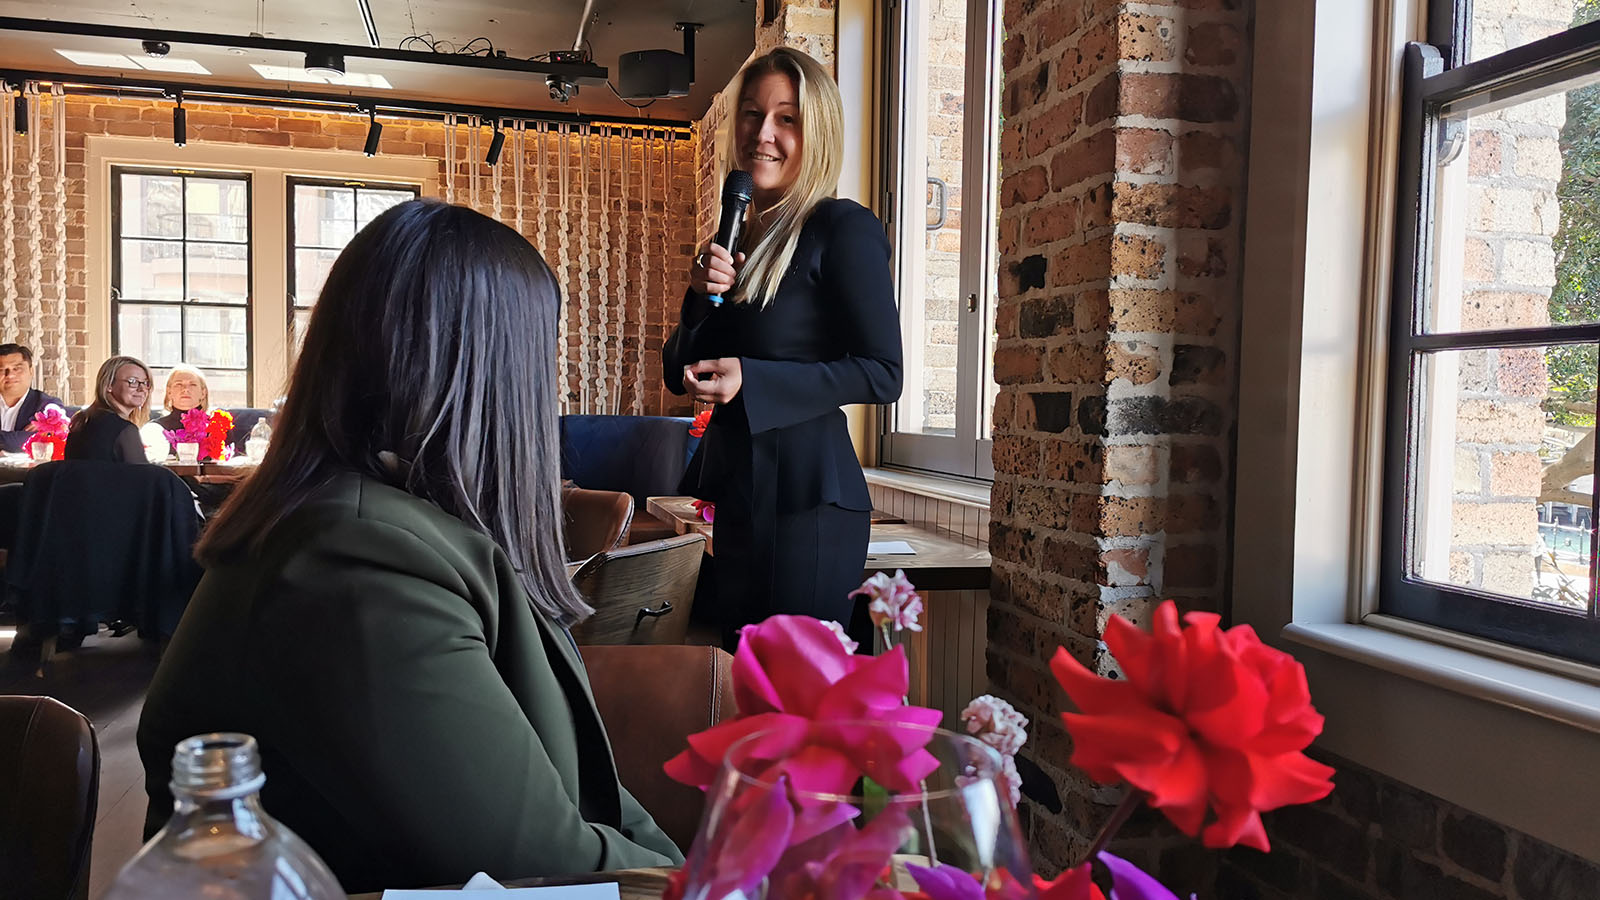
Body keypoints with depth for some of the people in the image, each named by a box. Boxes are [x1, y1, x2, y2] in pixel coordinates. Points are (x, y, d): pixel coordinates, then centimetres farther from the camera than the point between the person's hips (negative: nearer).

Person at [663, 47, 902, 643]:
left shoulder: (845, 229, -8)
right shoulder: (736, 239, 14)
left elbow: (883, 374, -15)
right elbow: (678, 372, 13)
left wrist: (752, 380, -21)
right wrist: (701, 297, -6)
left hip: (804, 494, -8)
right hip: (731, 488, 8)